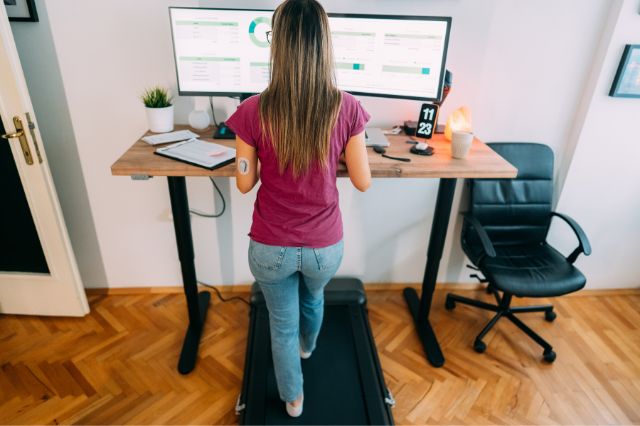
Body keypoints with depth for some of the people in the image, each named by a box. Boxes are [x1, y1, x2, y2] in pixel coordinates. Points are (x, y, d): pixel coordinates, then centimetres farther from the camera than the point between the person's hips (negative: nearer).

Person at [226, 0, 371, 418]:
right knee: (313, 298, 35)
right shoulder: (346, 107, -15)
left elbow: (245, 183, -6)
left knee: (282, 324, 25)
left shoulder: (253, 111, -18)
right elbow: (363, 182, -7)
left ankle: (293, 398, 48)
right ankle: (307, 347, 67)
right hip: (325, 244, 2)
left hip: (271, 247, -1)